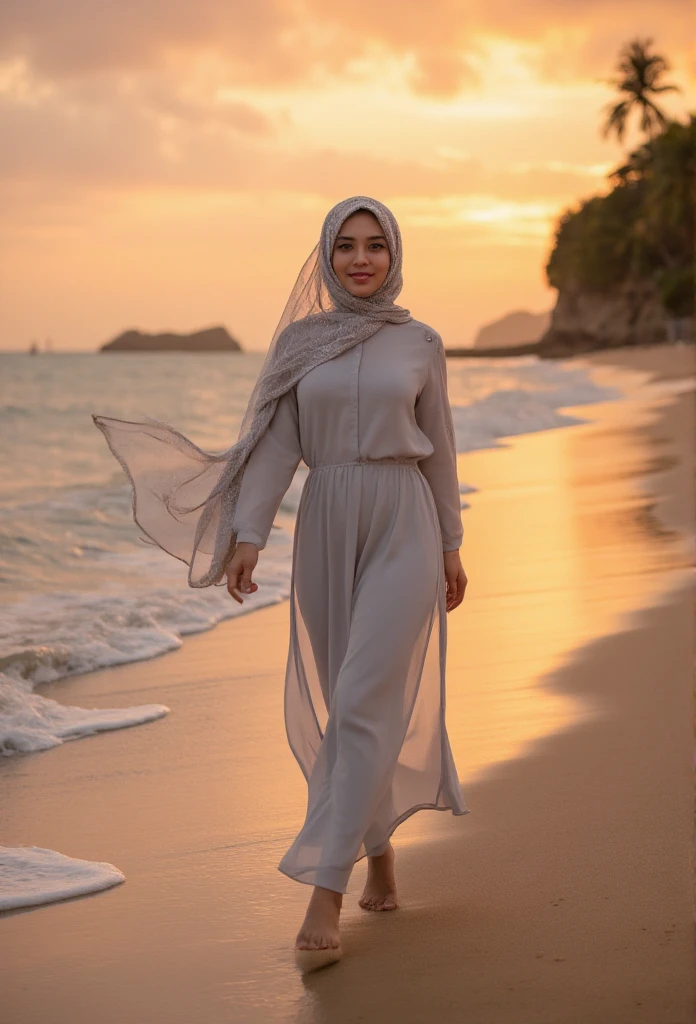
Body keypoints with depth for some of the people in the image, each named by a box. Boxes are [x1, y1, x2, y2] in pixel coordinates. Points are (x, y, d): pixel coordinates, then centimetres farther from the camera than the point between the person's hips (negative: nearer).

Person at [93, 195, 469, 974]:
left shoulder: (419, 343, 3)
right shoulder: (299, 342, 5)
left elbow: (438, 448, 9)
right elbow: (273, 446, -1)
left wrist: (451, 548, 11)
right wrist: (247, 538, -11)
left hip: (402, 533, -2)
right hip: (325, 536, 3)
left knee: (363, 706, -13)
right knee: (352, 703, 11)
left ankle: (324, 899, -15)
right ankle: (380, 851, 33)